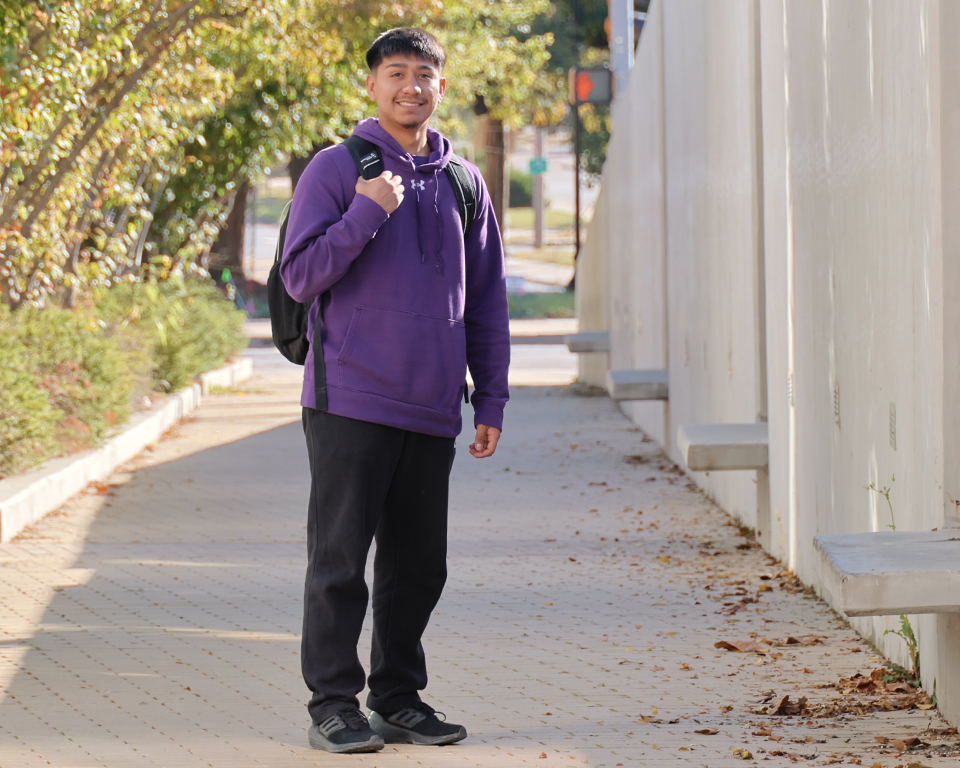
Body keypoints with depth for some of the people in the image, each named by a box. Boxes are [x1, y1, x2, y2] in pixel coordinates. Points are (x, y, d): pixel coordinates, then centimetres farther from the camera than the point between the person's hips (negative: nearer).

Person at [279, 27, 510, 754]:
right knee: (341, 561, -2)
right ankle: (334, 704, 4)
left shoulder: (463, 182, 13)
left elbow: (486, 300, 15)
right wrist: (366, 214, -17)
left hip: (432, 408, 4)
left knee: (419, 565, 9)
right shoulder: (336, 169, 0)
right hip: (350, 400, -4)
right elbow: (300, 275, -6)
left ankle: (400, 697, 18)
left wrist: (491, 399, 10)